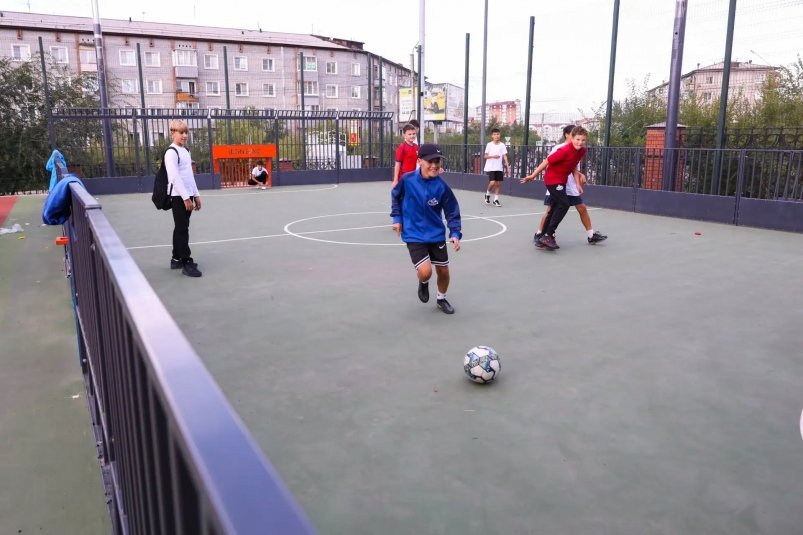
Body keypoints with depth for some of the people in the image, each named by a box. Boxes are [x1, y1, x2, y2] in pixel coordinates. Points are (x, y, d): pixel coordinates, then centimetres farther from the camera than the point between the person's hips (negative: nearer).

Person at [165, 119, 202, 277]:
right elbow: (174, 177, -19)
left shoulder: (186, 151, 16)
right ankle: (186, 263, -8)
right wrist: (186, 197, -21)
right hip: (179, 197, -9)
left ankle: (176, 259, 22)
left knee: (181, 228, 14)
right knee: (182, 229, -8)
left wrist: (196, 195, 18)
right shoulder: (171, 152, -11)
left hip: (187, 196, 9)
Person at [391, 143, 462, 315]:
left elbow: (452, 212, -6)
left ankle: (442, 299, 40)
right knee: (425, 272, -17)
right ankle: (423, 283, 22)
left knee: (443, 271, 10)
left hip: (436, 235, 2)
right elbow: (395, 197, 6)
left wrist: (455, 233, -18)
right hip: (414, 235, -2)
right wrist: (397, 218, 0)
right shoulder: (407, 180, -15)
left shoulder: (442, 186, -14)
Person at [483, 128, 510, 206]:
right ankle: (487, 194, 15)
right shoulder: (489, 145, -1)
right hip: (490, 167, -2)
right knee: (492, 182, -14)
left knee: (498, 183, 2)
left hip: (499, 168, 2)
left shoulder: (502, 145, 2)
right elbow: (485, 156, 1)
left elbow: (505, 156, -2)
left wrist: (508, 166, -12)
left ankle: (496, 199, 14)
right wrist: (493, 156, -17)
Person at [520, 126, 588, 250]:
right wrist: (533, 175, -13)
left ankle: (544, 236, 25)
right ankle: (548, 235, -15)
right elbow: (547, 162, -19)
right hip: (552, 179, -9)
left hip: (561, 181, 9)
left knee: (556, 208, 14)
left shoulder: (582, 151, -3)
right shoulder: (564, 151, -26)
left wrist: (577, 183, 2)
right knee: (564, 204, -18)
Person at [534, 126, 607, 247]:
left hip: (571, 187, 5)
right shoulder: (558, 148, -8)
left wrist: (581, 176, -3)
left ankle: (591, 235, 14)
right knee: (550, 210, -7)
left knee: (582, 208, 4)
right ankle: (538, 234, 8)